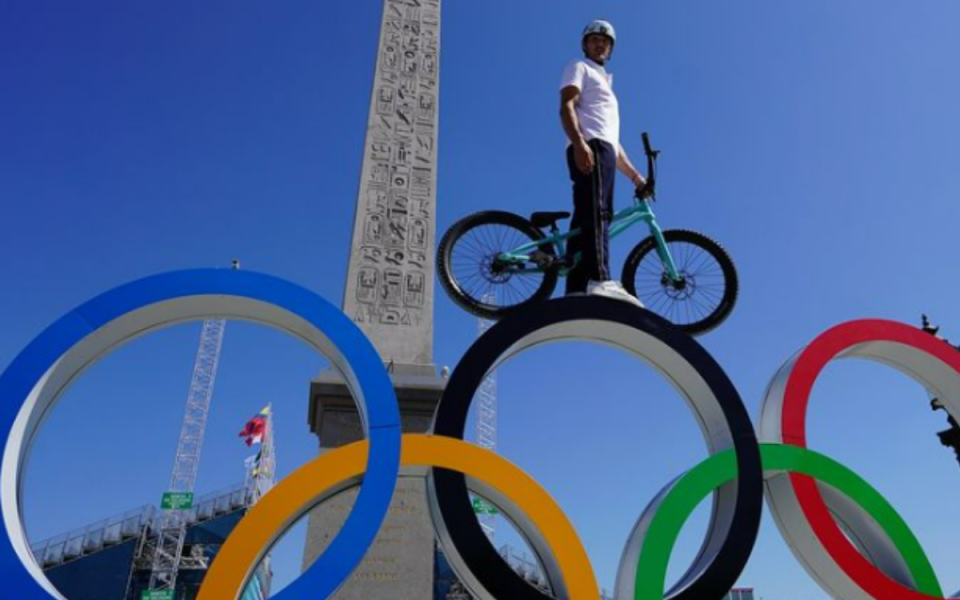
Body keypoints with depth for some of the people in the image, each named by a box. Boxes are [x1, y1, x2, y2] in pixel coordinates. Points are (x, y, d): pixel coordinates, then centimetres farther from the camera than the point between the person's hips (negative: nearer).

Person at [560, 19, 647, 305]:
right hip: (590, 147, -8)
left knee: (584, 221, -4)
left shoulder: (604, 83, 41)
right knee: (596, 212, -28)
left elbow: (613, 140, 35)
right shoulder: (579, 68, 16)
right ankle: (599, 281, -45)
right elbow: (566, 107, -5)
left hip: (603, 150, 8)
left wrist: (634, 175, 27)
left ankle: (577, 292, -12)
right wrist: (579, 143, -24)